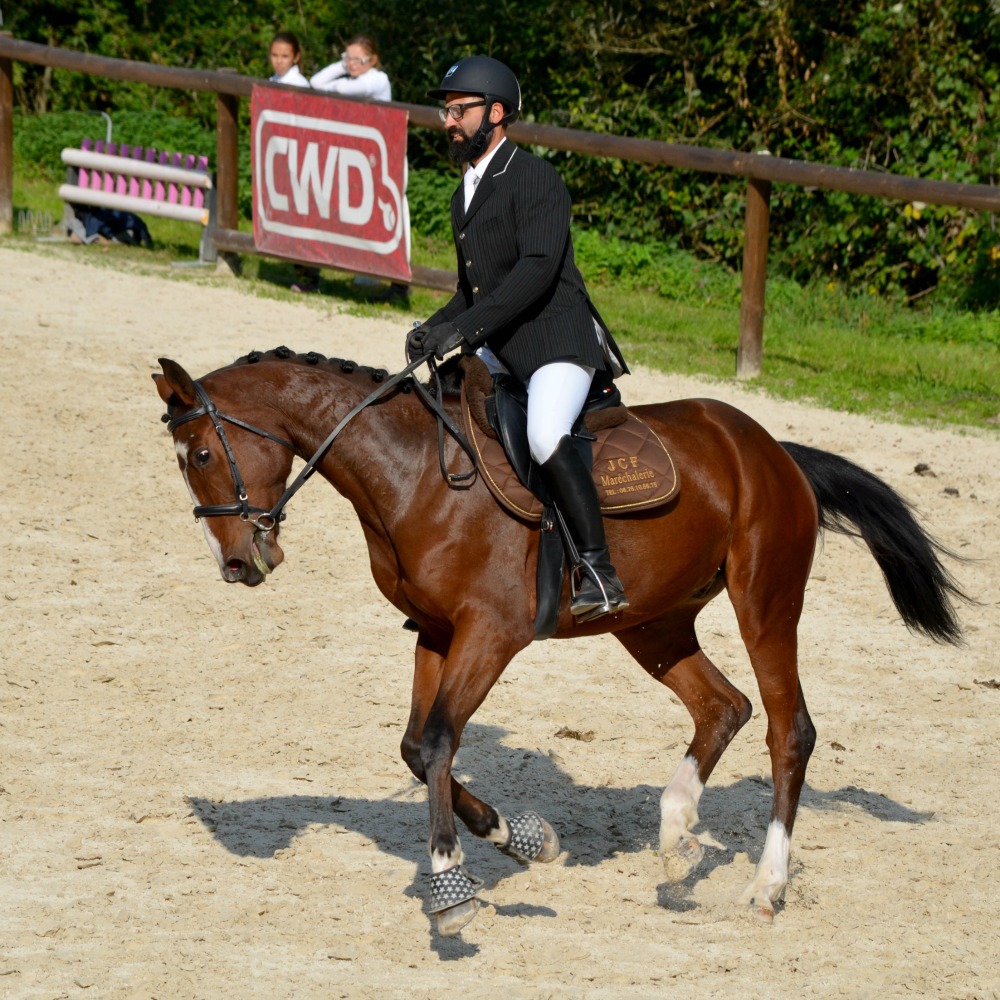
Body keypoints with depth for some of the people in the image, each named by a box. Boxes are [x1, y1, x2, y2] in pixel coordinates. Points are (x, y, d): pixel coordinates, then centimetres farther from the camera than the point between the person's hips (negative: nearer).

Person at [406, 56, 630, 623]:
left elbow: (537, 270, -22)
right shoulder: (468, 192, 19)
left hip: (558, 341, -10)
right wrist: (435, 327, 6)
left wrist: (463, 328, -27)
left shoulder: (536, 180, -10)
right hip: (502, 351, 10)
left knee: (545, 435, -32)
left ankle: (601, 573, -32)